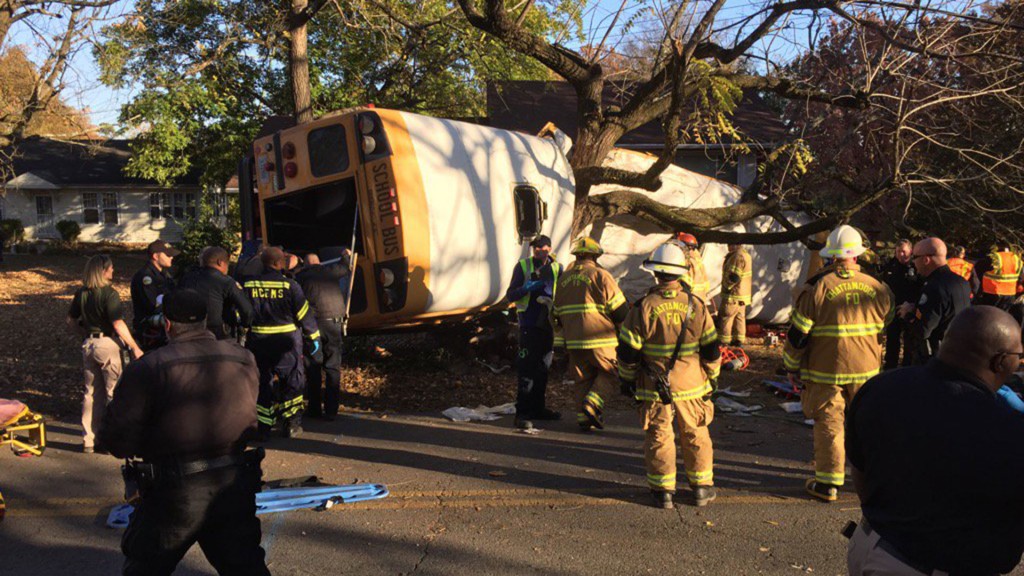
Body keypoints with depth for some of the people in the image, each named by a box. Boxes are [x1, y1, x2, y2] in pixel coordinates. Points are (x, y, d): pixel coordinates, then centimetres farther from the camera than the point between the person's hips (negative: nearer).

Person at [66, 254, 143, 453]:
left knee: (91, 393, 14)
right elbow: (118, 325, -19)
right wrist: (135, 348, -16)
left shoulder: (81, 293, 7)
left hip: (88, 345, 7)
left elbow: (71, 320, 15)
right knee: (114, 392, 4)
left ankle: (88, 440, 19)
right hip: (107, 344, -7)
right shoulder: (109, 293, -14)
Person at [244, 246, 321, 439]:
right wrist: (314, 338, 2)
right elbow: (304, 315, -7)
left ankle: (264, 428, 13)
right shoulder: (289, 285, -10)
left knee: (262, 383, 12)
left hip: (258, 341, 3)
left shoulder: (248, 285, -1)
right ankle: (291, 425, 14)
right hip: (287, 340, -3)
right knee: (292, 382, 11)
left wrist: (241, 338, 9)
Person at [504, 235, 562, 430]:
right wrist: (526, 288, -20)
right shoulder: (523, 266, -1)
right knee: (526, 368, -11)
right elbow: (510, 295, -3)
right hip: (529, 324, -4)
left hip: (548, 324, 5)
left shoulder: (557, 268, 7)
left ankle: (537, 408, 27)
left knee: (543, 368, 14)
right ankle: (522, 414, -11)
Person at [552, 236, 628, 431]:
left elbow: (557, 313, 19)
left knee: (583, 380, 14)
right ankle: (593, 403, -8)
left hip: (573, 342, 5)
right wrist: (623, 327, 11)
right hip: (599, 339, -5)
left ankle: (584, 417, 10)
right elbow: (620, 309, -7)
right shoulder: (600, 275, -7)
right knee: (610, 372, 10)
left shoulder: (564, 278, 13)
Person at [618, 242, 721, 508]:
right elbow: (711, 349, 1)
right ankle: (701, 487, 25)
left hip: (654, 387, -2)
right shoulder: (696, 305, -5)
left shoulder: (643, 307, -12)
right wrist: (712, 378, 15)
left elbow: (628, 351, -8)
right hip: (692, 386, 2)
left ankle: (663, 490, 14)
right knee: (695, 435, 15)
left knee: (658, 436, 8)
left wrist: (627, 380, 7)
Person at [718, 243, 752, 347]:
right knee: (739, 316, 14)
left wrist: (726, 287, -12)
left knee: (725, 317, -4)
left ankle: (724, 341, -1)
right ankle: (739, 339, 18)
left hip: (734, 293, -11)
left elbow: (734, 276, -26)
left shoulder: (738, 256, -22)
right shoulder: (745, 255, 13)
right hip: (743, 293, 11)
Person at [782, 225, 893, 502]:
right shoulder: (877, 288, 2)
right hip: (867, 370, 4)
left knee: (828, 425, 4)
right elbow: (887, 330, 15)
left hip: (826, 371, -4)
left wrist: (792, 367, 2)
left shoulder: (818, 286, -11)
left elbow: (798, 332, -9)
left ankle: (828, 483, 8)